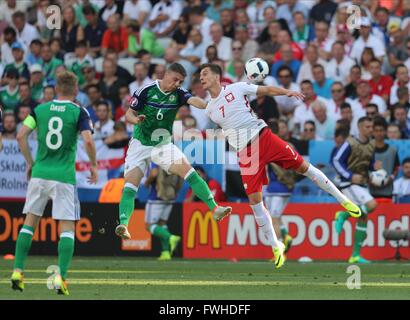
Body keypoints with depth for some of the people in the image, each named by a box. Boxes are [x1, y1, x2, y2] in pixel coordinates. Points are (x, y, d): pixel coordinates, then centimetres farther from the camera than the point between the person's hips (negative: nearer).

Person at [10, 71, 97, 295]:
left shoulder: (40, 109, 6)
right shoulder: (79, 112, -4)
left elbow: (21, 136, 0)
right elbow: (88, 141, -16)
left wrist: (30, 162, 12)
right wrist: (94, 166, -1)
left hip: (39, 173, 3)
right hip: (64, 176, -3)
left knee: (30, 223, 14)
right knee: (67, 228, 1)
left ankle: (17, 271, 8)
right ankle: (61, 277, -10)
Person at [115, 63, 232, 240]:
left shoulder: (178, 94, -5)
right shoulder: (146, 91, -11)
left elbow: (193, 100, -25)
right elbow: (129, 114, -6)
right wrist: (136, 119, -30)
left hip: (164, 145, 3)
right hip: (140, 144, -2)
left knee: (188, 171, -11)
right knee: (130, 185, -16)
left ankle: (214, 208, -10)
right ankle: (123, 224, -26)